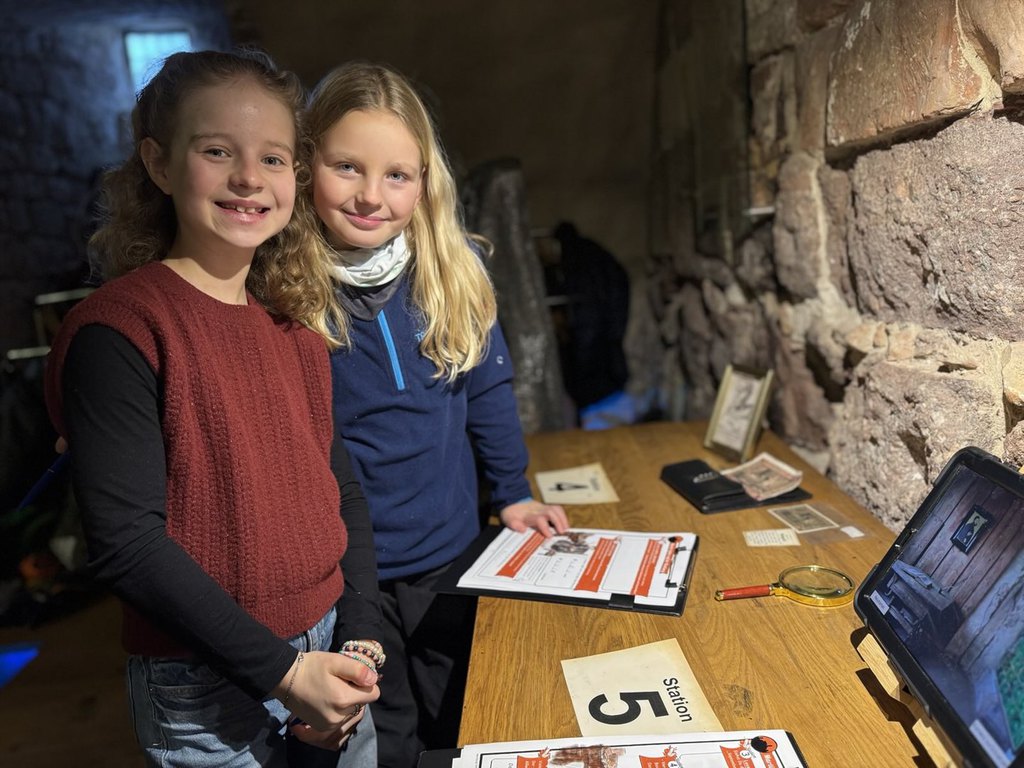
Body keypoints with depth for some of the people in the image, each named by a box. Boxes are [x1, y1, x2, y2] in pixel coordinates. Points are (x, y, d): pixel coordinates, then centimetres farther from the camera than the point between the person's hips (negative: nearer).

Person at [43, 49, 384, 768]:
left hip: (328, 660, 6)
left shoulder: (296, 318, 3)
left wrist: (362, 640, -3)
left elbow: (340, 481, 5)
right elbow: (126, 542, -18)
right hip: (209, 695, -6)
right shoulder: (117, 327, -16)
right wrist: (282, 671, -18)